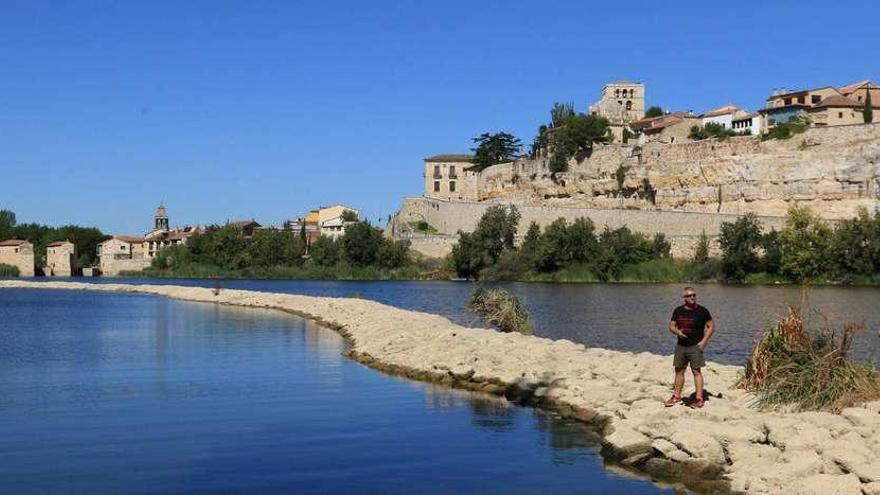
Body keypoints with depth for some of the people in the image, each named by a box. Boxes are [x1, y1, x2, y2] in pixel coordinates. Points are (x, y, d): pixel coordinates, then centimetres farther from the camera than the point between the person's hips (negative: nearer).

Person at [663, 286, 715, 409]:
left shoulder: (702, 311, -4)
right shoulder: (678, 311, 6)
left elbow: (711, 326, -2)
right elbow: (671, 326, 11)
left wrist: (704, 341, -11)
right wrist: (677, 332, -11)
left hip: (696, 346, -5)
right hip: (681, 346, 5)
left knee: (696, 371, -6)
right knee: (679, 371, 12)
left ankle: (699, 399, -4)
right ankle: (677, 396, 23)